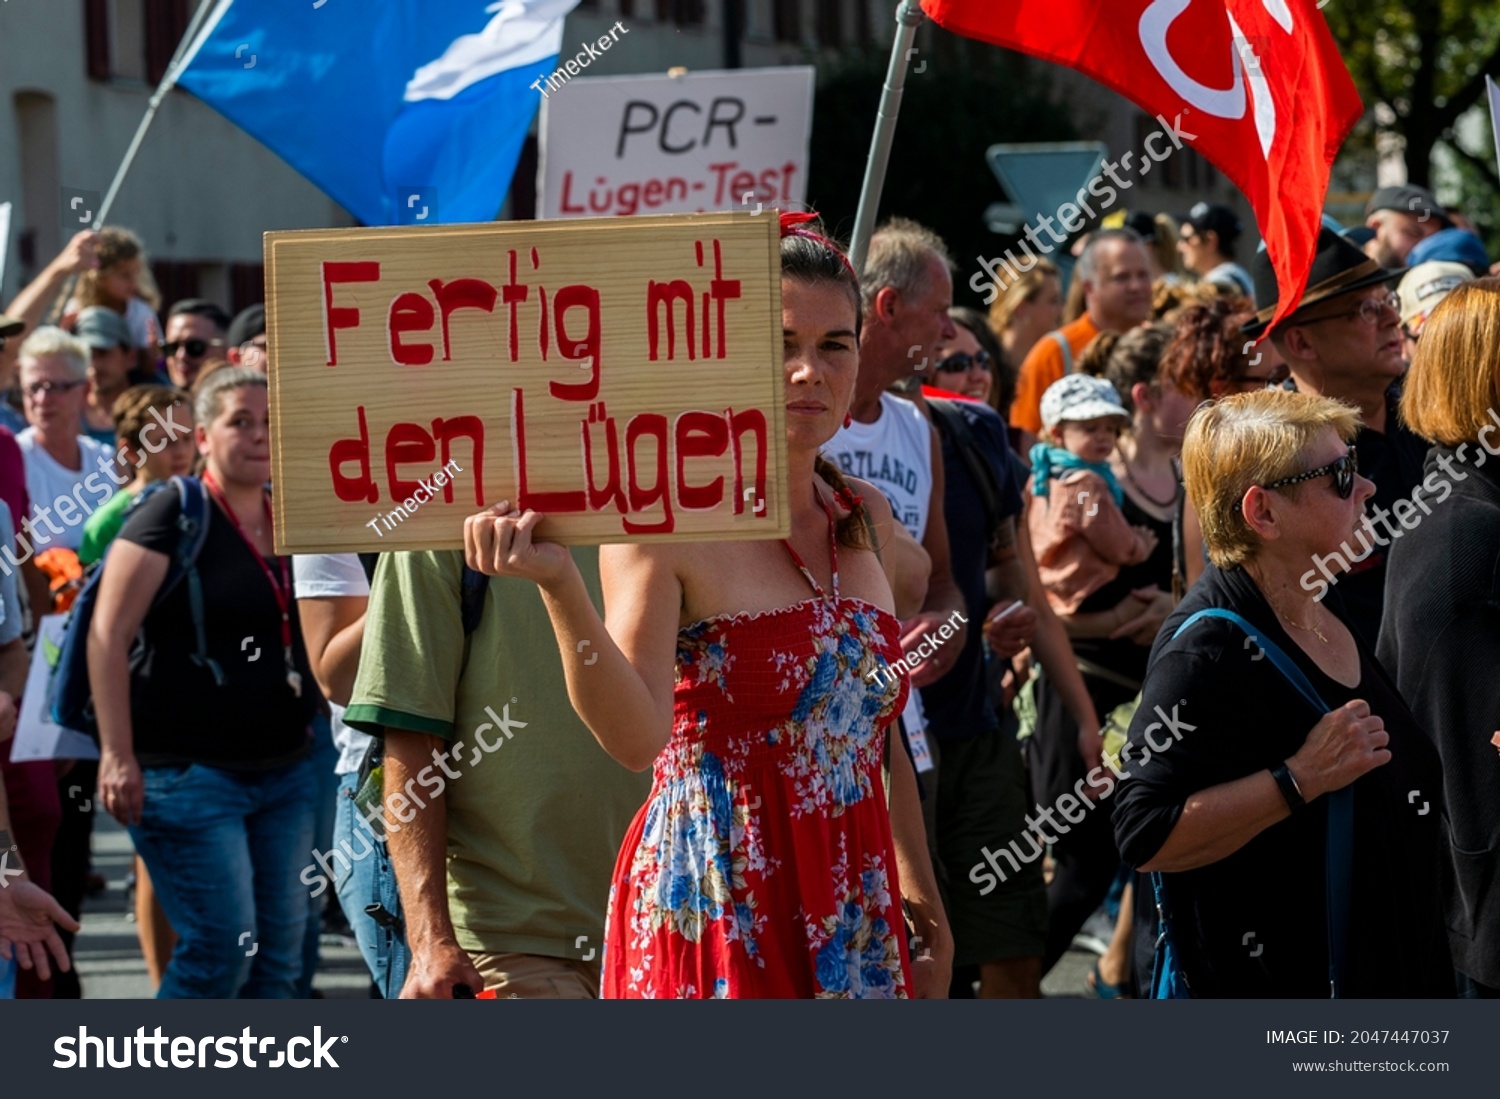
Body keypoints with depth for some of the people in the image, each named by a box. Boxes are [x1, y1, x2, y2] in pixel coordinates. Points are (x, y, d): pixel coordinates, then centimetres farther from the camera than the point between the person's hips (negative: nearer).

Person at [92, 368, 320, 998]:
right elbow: (108, 636, -12)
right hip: (190, 774, -7)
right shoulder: (173, 515, -7)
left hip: (283, 774, 7)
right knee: (222, 947, -12)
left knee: (279, 952, 4)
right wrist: (117, 755, -19)